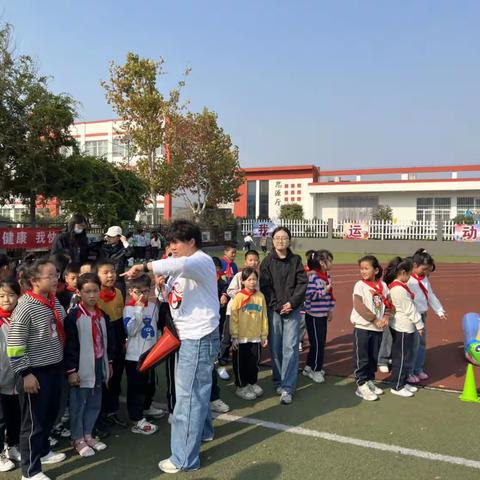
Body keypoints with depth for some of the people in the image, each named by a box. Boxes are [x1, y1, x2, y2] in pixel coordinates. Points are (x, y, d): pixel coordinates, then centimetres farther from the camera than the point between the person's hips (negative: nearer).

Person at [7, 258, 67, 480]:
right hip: (36, 372, -8)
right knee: (34, 421, 6)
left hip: (55, 368, 8)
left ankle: (42, 451, 44)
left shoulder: (55, 301, 4)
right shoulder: (26, 307, -20)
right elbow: (14, 345, -19)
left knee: (50, 414, 22)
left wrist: (64, 364, 22)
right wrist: (25, 373, -17)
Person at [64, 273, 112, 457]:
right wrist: (71, 370, -15)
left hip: (98, 365, 6)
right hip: (81, 367, -6)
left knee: (95, 404, 15)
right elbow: (69, 345, -14)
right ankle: (78, 439, 21)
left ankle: (88, 435, 31)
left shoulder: (102, 315, 8)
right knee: (78, 405, 7)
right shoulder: (73, 316, -13)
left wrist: (108, 362, 17)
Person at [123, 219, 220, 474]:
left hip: (199, 338, -10)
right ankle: (203, 431, 45)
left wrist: (145, 267, -37)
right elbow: (174, 295, 15)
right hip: (190, 336, 10)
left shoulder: (201, 261, -17)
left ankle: (185, 459, 11)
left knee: (188, 397, -2)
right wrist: (163, 288, -6)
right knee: (197, 390, 25)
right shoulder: (185, 265, 15)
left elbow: (180, 265, -42)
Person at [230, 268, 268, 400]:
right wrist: (234, 336, -9)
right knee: (241, 363, 9)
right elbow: (233, 318, -7)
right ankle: (241, 387, 23)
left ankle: (253, 383, 33)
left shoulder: (260, 296, 1)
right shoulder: (238, 297, -9)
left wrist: (264, 335, 7)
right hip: (241, 337, -3)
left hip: (256, 337, 3)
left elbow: (264, 317, 6)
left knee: (254, 362, 15)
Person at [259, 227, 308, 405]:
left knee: (290, 347, -4)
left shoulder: (296, 260, 4)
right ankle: (278, 383, 21)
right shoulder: (268, 261, 2)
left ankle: (287, 388, 0)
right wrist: (277, 306, -10)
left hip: (292, 309, 0)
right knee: (275, 347, 6)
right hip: (273, 309, 0)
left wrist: (292, 303, -10)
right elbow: (265, 286, -3)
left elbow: (302, 283, 1)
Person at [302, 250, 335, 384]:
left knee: (321, 342, 15)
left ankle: (309, 367, 30)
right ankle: (316, 370, 17)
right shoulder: (312, 276, -18)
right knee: (317, 343, 0)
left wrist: (331, 310, 15)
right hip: (313, 315, -8)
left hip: (323, 315, 8)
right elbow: (309, 295, -23)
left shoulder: (328, 276, 8)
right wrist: (324, 291, -22)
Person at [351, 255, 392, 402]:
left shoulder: (382, 285, 4)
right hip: (362, 327, -5)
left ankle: (369, 381, 32)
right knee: (362, 358, 1)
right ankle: (361, 386, 12)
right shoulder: (360, 285, -9)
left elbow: (388, 304, 8)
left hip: (378, 328, 5)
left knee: (374, 357, 16)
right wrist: (374, 320, -19)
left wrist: (386, 317, -10)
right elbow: (359, 307, -18)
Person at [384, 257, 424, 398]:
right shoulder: (400, 289, -22)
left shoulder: (394, 286, 8)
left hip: (401, 326, 10)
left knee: (406, 356, 19)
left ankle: (402, 383, 30)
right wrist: (419, 324, -7)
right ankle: (397, 387, 12)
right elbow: (409, 309, -17)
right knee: (403, 357, 1)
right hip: (404, 327, -10)